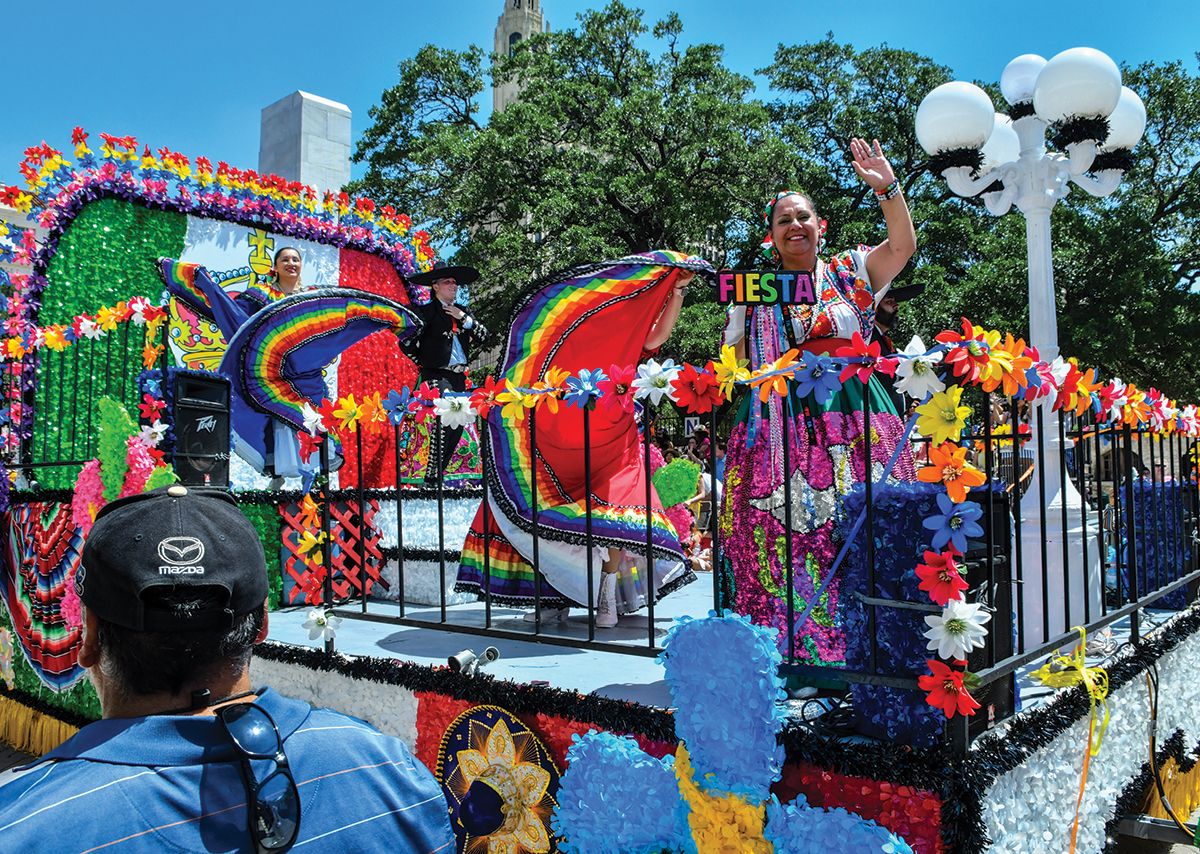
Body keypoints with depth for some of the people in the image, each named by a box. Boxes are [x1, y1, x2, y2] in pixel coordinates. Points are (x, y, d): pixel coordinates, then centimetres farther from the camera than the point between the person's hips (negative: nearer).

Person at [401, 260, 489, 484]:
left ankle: (438, 473, 19)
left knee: (458, 425, 7)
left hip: (459, 376, 7)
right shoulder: (426, 312, -5)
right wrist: (423, 364, -2)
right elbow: (406, 343, -8)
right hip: (437, 375, -7)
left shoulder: (463, 311, 16)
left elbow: (483, 335, 9)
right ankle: (431, 477, -15)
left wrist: (464, 319, -3)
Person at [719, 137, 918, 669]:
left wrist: (887, 189, -13)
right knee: (782, 535, -6)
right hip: (779, 430, 0)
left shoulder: (851, 273, 12)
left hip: (853, 428, 0)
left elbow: (903, 246, -3)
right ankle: (788, 646, 3)